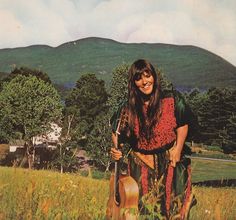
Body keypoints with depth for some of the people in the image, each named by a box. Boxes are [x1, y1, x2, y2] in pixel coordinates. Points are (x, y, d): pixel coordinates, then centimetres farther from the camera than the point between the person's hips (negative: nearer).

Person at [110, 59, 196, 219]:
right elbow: (116, 133, 4)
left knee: (173, 205, 8)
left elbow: (183, 124, 0)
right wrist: (116, 150, -15)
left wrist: (178, 148, -10)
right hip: (141, 164, 1)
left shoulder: (172, 99, -9)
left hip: (170, 160, 0)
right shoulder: (128, 109, -7)